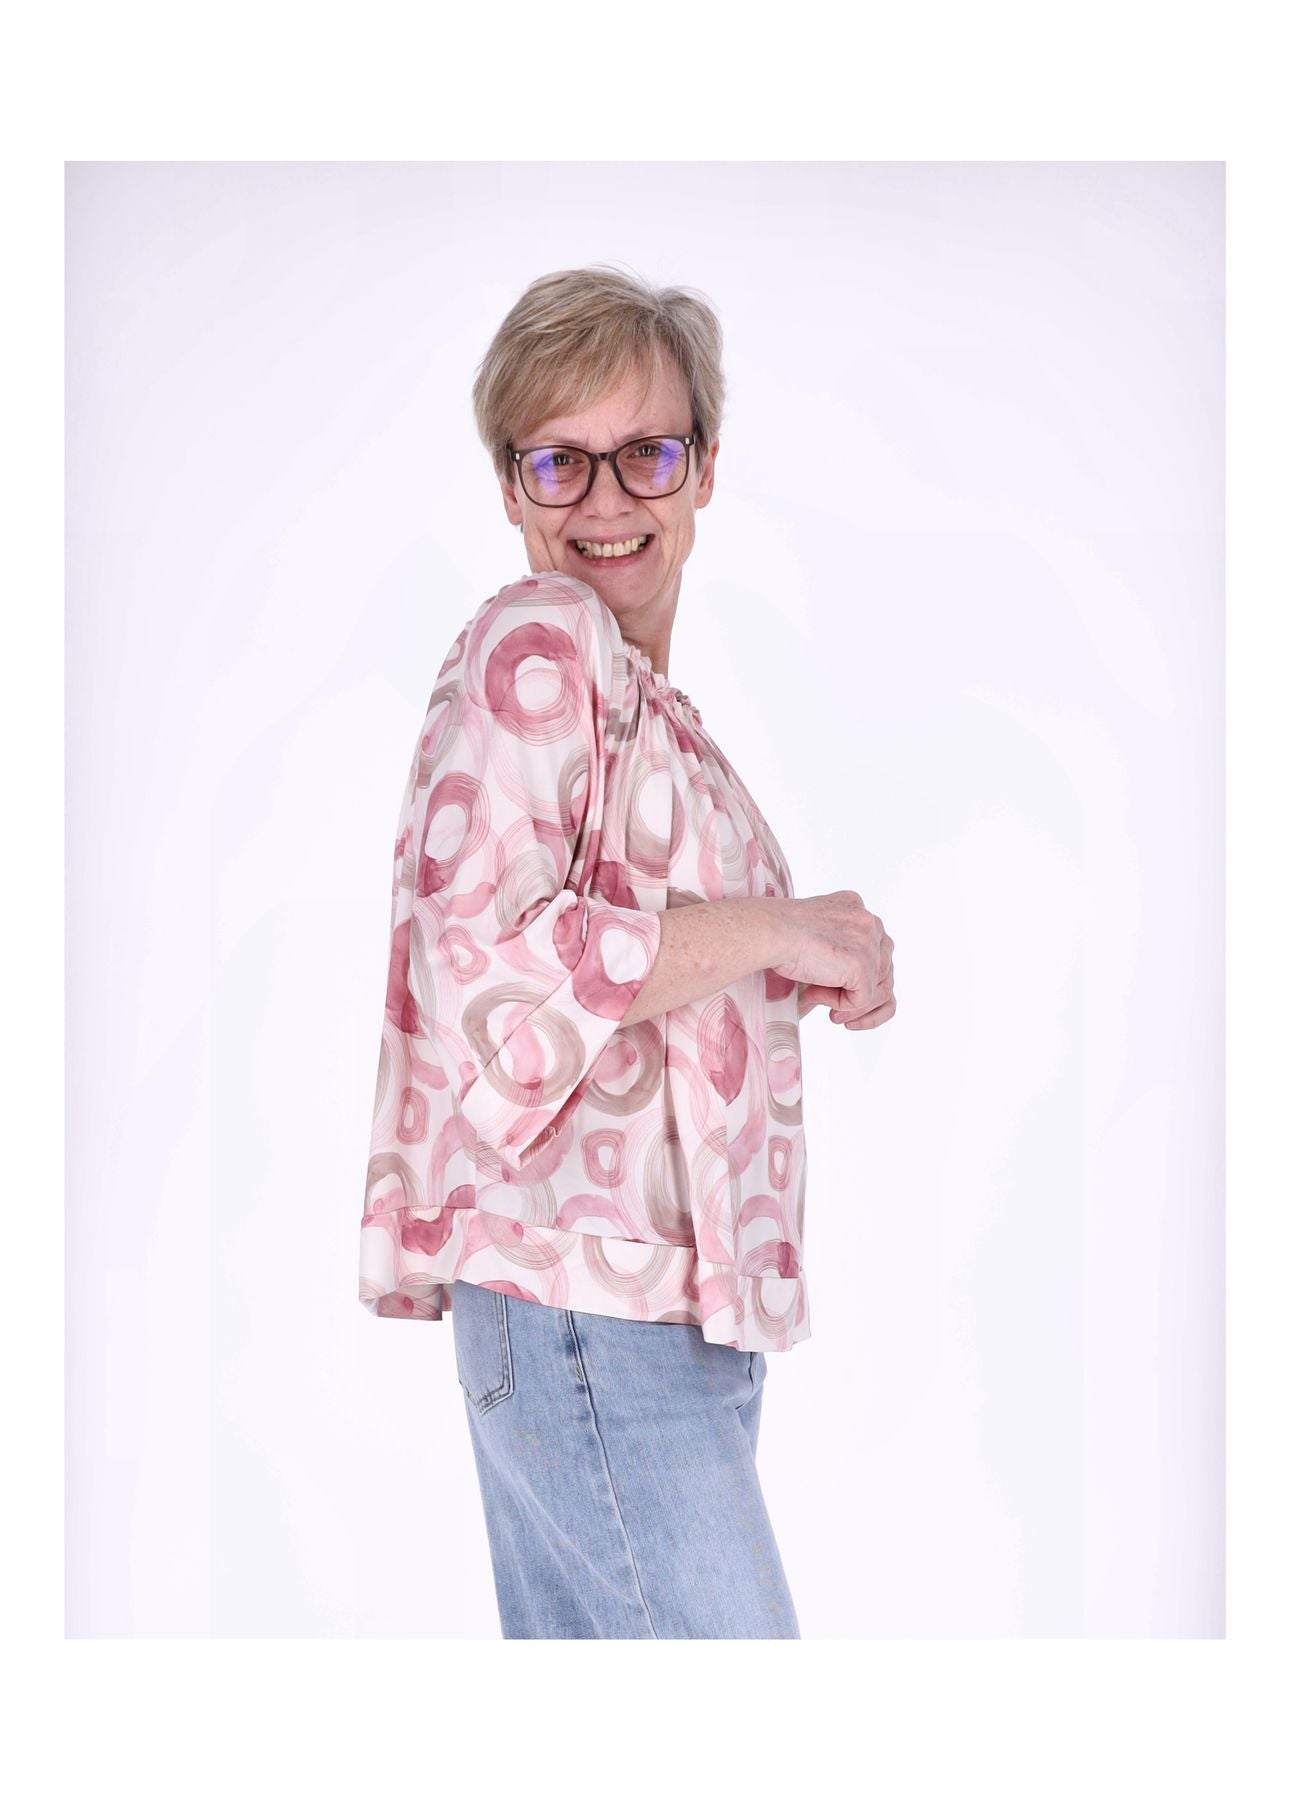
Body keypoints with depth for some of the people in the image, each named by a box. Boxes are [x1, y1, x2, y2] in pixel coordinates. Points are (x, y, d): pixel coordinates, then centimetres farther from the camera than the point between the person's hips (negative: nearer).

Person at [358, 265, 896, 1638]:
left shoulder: (645, 698, 19)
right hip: (590, 1295, -9)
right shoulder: (533, 640, -9)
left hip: (668, 1299, 9)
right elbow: (484, 959, -21)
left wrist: (822, 980, 6)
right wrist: (777, 930, -14)